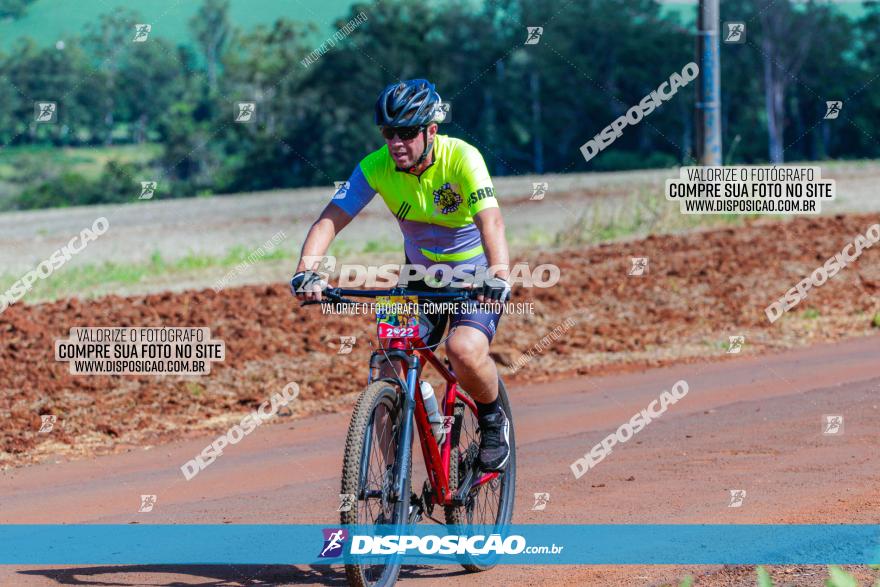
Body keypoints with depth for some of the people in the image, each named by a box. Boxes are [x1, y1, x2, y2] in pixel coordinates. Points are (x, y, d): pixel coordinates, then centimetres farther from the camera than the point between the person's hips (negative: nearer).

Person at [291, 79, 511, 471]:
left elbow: (490, 221, -38)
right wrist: (306, 271, -42)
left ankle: (493, 421, 1)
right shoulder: (376, 167, -16)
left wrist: (499, 275, -57)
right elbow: (330, 220, -23)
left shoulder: (462, 158, -26)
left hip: (475, 276, -4)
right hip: (421, 279, 4)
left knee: (464, 350, -30)